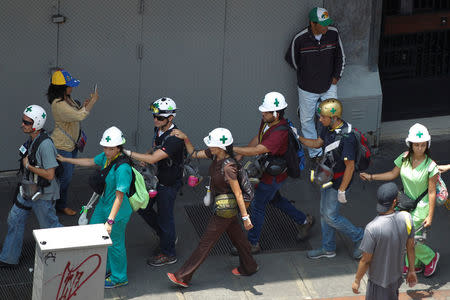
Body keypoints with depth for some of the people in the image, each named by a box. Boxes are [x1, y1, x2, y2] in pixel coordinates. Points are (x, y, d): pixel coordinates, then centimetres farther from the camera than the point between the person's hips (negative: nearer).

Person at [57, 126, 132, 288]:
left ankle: (119, 278, 29)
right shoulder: (106, 157, -6)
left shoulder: (122, 168, -32)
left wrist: (110, 220, -32)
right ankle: (105, 268, 43)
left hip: (117, 211, -9)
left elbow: (119, 197, -31)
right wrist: (65, 160, 22)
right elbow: (90, 162, 16)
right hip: (103, 205, 9)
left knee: (114, 244, 8)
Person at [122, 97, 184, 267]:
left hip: (169, 184, -9)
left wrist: (128, 153, -32)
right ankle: (167, 237, 38)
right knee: (142, 208, 18)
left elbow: (153, 158, -35)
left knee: (165, 216, 4)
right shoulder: (159, 129, -2)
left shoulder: (174, 139, -31)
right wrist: (142, 159, -4)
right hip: (156, 177, 9)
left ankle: (168, 254, 23)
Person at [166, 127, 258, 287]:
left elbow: (238, 193, -26)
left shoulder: (228, 167, -31)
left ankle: (183, 277, 10)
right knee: (236, 236, 25)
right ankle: (248, 267, 43)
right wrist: (185, 138, -5)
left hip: (225, 209, -9)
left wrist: (245, 217, -20)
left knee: (205, 243, 1)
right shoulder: (214, 154, -7)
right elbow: (194, 154, 10)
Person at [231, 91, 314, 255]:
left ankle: (253, 243, 23)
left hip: (274, 176, -9)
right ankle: (303, 221, 46)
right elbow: (257, 138, 8)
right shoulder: (267, 121, -9)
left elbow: (257, 151, -45)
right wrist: (240, 155, 1)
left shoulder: (279, 133, -38)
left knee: (257, 206, 6)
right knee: (274, 199, 29)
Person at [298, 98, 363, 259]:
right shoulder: (329, 127, -5)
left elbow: (350, 166, -26)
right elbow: (317, 143, 15)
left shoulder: (347, 137, -32)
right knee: (324, 213, 17)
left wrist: (341, 190, -21)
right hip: (327, 177, 9)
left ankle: (359, 237, 19)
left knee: (331, 216, 0)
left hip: (339, 181, -9)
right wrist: (297, 138, 5)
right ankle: (328, 249, 33)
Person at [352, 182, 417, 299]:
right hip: (397, 274, 5)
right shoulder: (406, 218, -19)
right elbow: (410, 247, -4)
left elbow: (365, 260, -22)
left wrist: (357, 281, -5)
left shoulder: (372, 228, -33)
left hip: (379, 280, -5)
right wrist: (411, 271, 12)